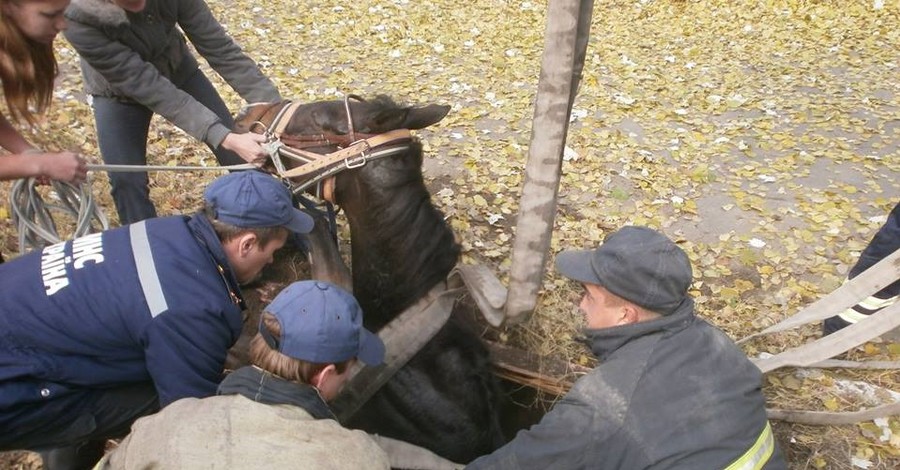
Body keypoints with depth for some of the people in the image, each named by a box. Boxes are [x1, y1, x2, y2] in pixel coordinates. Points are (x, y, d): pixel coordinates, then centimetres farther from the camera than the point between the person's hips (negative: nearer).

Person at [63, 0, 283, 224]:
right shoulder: (80, 19, -38)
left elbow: (218, 47, -29)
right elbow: (146, 86, -40)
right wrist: (225, 138, -48)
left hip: (176, 68, 2)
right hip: (120, 93, -2)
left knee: (241, 158, 0)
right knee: (127, 181, -11)